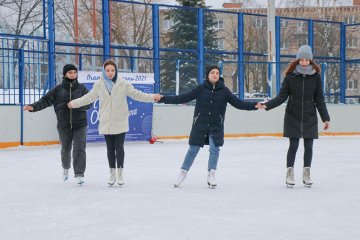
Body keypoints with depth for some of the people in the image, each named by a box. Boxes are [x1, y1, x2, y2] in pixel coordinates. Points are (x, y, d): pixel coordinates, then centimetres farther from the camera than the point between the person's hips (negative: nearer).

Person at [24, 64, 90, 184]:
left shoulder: (82, 88, 2)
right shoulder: (58, 89, 2)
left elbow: (87, 104, -3)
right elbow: (46, 100, -5)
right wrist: (33, 107, -19)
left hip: (80, 125, -1)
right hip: (64, 125, 1)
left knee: (79, 149, -8)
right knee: (65, 148, 14)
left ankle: (79, 174, -4)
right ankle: (66, 167, 42)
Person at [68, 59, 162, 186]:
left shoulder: (123, 84, -5)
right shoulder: (99, 85, 1)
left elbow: (137, 94, -4)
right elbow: (89, 97, 12)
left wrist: (152, 97, -14)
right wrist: (74, 103, 17)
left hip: (120, 123, -2)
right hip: (106, 122, 2)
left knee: (119, 147, -1)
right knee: (110, 148, 9)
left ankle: (120, 173, 12)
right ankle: (112, 173, 20)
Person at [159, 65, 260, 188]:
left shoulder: (224, 90, -1)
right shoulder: (201, 88, -4)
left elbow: (238, 103, -3)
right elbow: (184, 98, -6)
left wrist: (254, 105, -15)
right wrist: (164, 99, -13)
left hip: (216, 126, 1)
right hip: (200, 125, -1)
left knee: (214, 149, -5)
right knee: (193, 150, 4)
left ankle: (211, 175, 11)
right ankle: (183, 173, 18)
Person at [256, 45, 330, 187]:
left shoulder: (315, 76, -1)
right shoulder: (290, 76, -5)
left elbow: (319, 99, 4)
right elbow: (282, 96, -4)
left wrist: (325, 118, 3)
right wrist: (267, 105, -16)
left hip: (310, 118, 2)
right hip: (293, 117, -2)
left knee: (308, 146, 5)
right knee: (293, 145, 0)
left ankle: (306, 174, 18)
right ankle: (290, 174, 10)